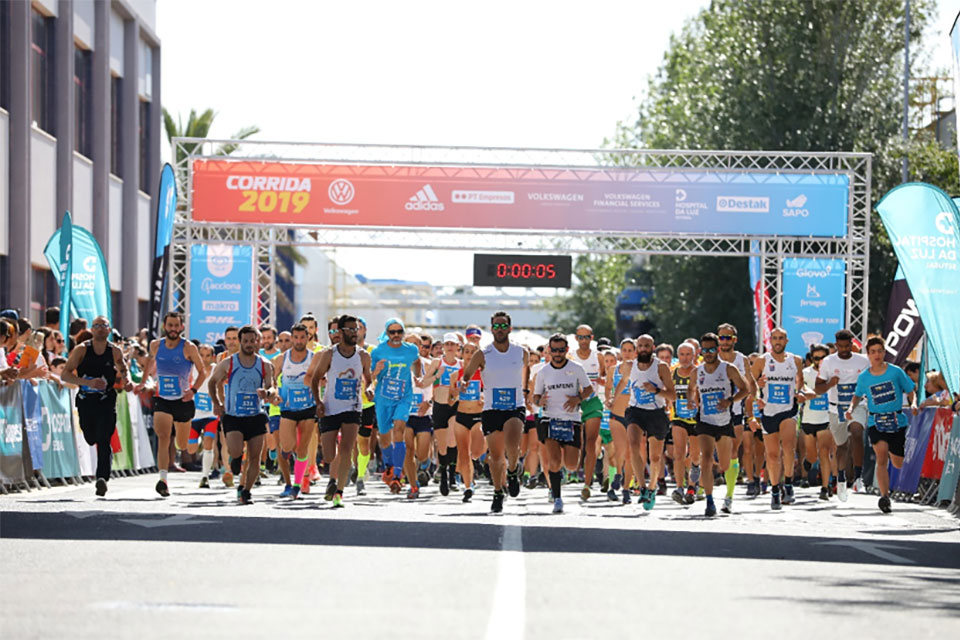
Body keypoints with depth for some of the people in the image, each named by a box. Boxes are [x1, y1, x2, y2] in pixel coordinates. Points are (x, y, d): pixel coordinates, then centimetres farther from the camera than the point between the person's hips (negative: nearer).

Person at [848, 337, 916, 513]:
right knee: (881, 457, -21)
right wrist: (851, 408, 1)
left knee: (898, 464, 6)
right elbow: (858, 396, 19)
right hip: (876, 422, 0)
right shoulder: (863, 377, 3)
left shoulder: (896, 372, -1)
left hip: (897, 421, 0)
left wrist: (913, 404, -10)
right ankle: (885, 496, -22)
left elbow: (910, 391, 8)